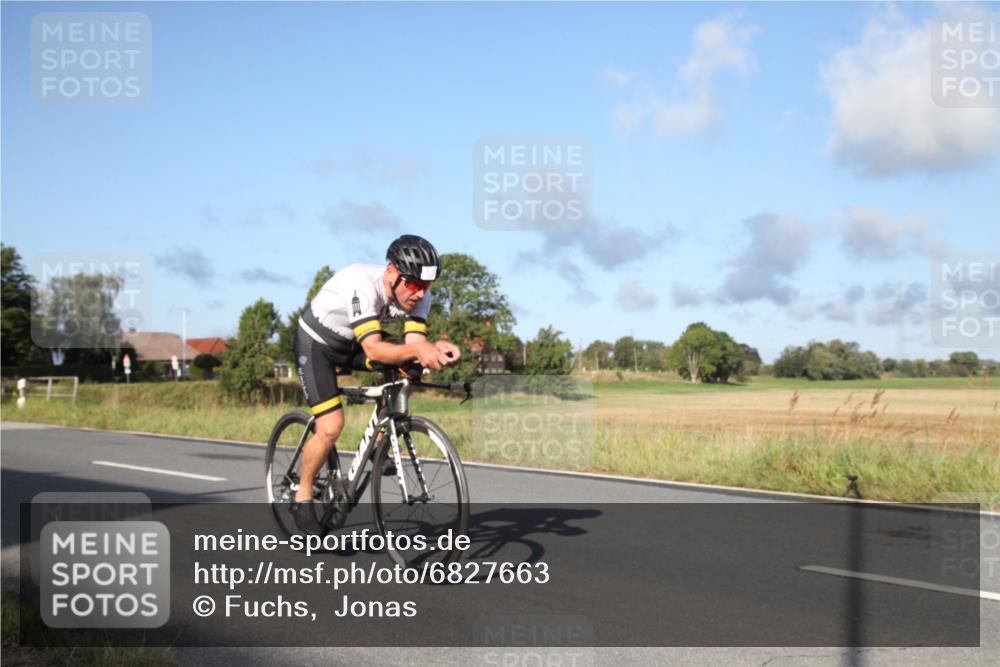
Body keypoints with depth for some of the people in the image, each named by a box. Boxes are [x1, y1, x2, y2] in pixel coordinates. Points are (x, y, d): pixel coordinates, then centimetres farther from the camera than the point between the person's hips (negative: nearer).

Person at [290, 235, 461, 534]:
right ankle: (302, 497, 4)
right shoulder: (361, 284, -38)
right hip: (316, 343, -6)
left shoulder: (418, 295, -19)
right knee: (331, 427, -18)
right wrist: (417, 348, -61)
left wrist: (436, 349, -49)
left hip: (353, 344, 6)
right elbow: (373, 350, -44)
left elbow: (414, 343, -26)